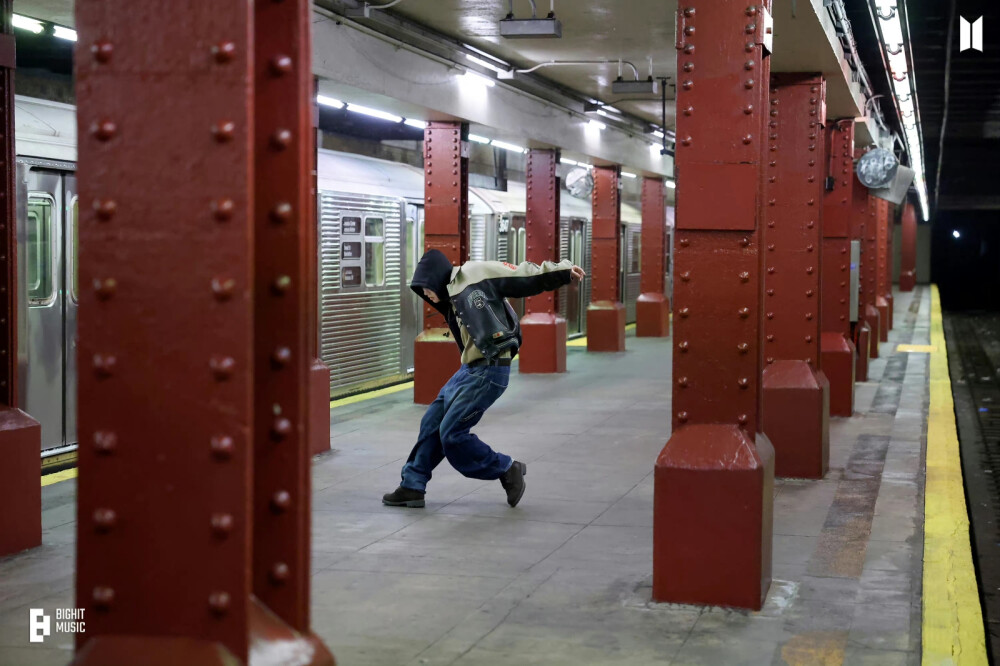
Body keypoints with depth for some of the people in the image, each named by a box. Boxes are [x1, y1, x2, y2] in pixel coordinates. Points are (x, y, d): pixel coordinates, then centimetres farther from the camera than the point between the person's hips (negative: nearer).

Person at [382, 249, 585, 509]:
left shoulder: (475, 274, -8)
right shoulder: (453, 300, 18)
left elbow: (525, 276, -11)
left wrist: (563, 271, -17)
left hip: (489, 371, -9)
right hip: (470, 369, 9)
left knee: (452, 434, -7)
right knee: (431, 424, 10)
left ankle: (507, 470, 9)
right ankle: (412, 487, 20)